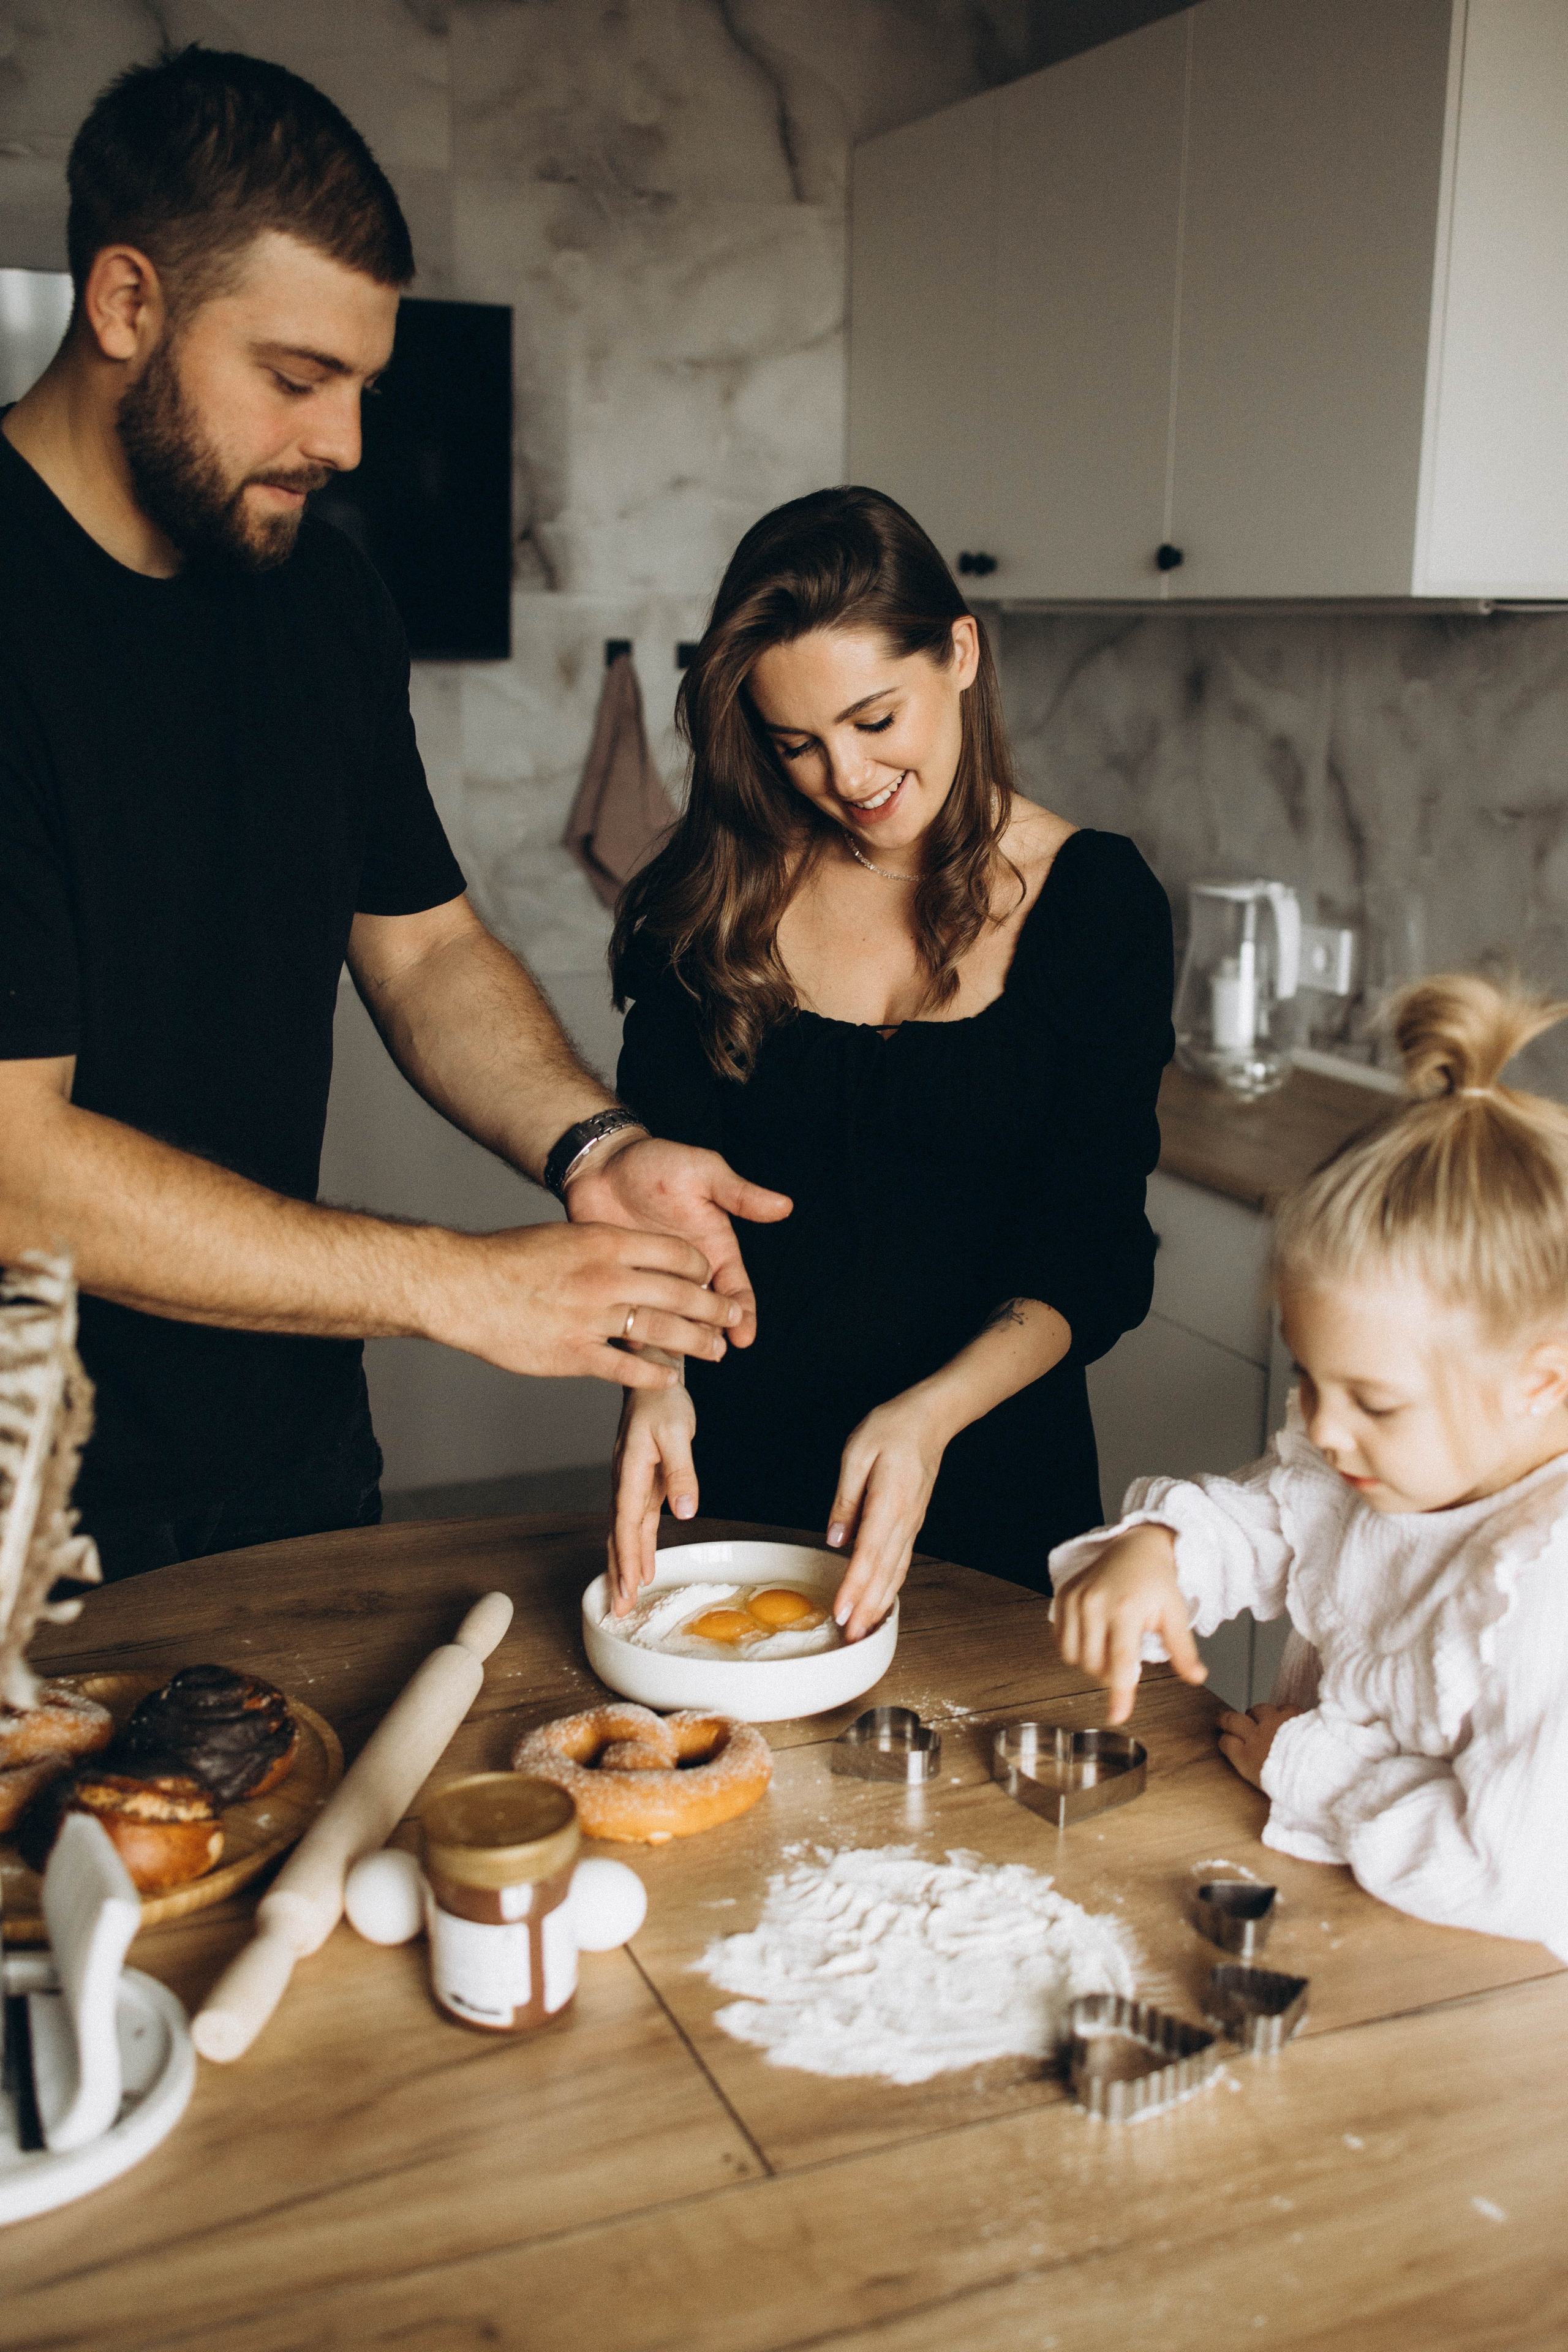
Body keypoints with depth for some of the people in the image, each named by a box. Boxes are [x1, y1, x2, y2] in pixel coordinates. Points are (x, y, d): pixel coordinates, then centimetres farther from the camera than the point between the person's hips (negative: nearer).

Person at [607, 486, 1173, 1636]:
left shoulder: (1097, 898, -7)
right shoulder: (711, 896, -2)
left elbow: (1096, 1257, -10)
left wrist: (930, 1414, -25)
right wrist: (654, 1371, -23)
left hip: (990, 1479, -1)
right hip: (732, 1470, 1)